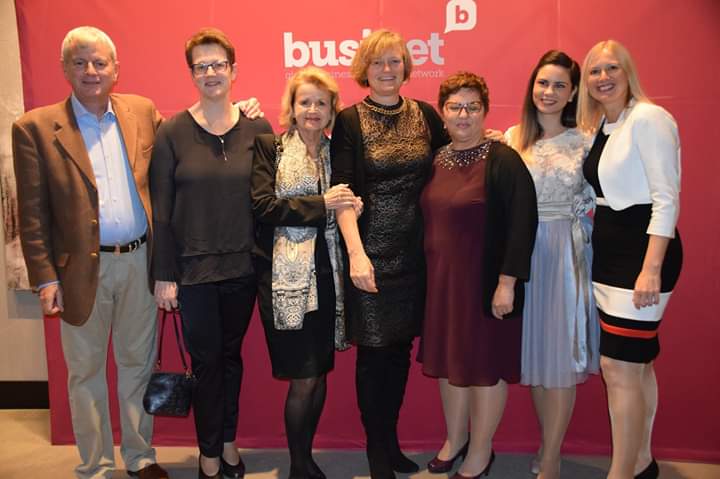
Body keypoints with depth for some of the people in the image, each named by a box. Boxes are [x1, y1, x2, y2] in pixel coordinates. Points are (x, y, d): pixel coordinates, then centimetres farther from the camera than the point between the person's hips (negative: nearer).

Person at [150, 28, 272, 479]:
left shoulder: (258, 129, 0)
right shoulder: (173, 132, -5)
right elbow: (161, 209, -4)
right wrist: (164, 274, -5)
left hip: (243, 266, 2)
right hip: (193, 268, -1)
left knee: (231, 354, 16)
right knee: (206, 360, 9)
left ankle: (228, 441, 35)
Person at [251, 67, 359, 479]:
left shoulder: (336, 151, 12)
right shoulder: (269, 147, 0)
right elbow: (263, 206, -11)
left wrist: (349, 206, -4)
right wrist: (321, 204, -14)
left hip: (327, 273, 5)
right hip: (286, 274, -4)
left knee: (320, 372, 11)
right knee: (304, 376, -2)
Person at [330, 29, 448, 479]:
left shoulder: (426, 114, 8)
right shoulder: (349, 121, -2)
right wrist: (356, 253, -19)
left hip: (414, 252, 4)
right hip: (371, 252, -3)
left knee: (401, 348, 12)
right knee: (373, 352, 3)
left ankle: (392, 442, 30)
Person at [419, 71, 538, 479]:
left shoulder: (502, 160, -12)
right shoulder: (436, 160, 7)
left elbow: (522, 222, -16)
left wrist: (507, 282, -19)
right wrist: (429, 274, 10)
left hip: (485, 280, -6)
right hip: (441, 279, 6)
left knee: (486, 362, 7)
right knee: (449, 359, 17)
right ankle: (455, 438, 38)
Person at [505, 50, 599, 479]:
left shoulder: (584, 143, 0)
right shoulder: (513, 137, 5)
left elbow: (595, 204, 2)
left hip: (566, 253, -2)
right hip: (521, 251, 2)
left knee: (561, 352, 3)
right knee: (534, 350, 10)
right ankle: (548, 443, 30)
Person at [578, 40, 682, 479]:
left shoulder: (647, 118, -11)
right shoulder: (598, 127, 13)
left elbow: (667, 198, -18)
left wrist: (651, 269, -23)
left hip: (642, 253, -9)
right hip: (610, 254, 9)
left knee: (618, 368, -7)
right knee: (637, 365, 17)